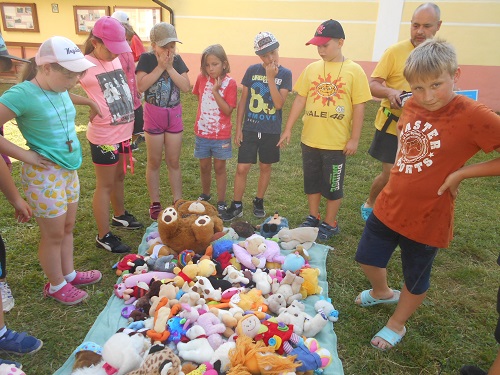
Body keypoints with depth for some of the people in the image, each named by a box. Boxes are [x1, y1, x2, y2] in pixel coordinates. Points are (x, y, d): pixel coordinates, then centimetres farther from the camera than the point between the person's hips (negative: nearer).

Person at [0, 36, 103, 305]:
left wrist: (90, 102, 14)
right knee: (53, 235, 8)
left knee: (67, 227, 20)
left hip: (69, 169, 7)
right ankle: (56, 286, 29)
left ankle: (69, 274, 39)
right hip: (44, 175, -7)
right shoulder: (22, 94, -21)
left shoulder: (60, 89, 1)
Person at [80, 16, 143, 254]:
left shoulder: (115, 58, 6)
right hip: (104, 136, -7)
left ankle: (120, 216, 43)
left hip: (124, 131, 7)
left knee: (119, 177, 22)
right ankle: (103, 236, 17)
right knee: (105, 185, 4)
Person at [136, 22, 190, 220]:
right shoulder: (146, 58, -6)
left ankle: (178, 201, 20)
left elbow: (186, 87, -9)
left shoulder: (177, 60, 2)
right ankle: (155, 204, 20)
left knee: (174, 161, 9)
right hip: (153, 114, -2)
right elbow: (141, 85, -19)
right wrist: (160, 67, -18)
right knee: (154, 162, 7)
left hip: (174, 114, 3)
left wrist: (170, 67, -15)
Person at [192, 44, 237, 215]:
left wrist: (215, 91, -24)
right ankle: (205, 195, 37)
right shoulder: (202, 78, -2)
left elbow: (228, 110, -18)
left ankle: (221, 202, 21)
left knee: (219, 168, 8)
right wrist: (203, 116, 7)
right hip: (202, 132, 3)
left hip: (221, 135, -3)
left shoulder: (229, 83, -12)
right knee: (204, 167, 15)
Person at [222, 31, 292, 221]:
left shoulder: (285, 74, -4)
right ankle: (236, 205, 15)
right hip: (249, 129, 0)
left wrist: (271, 78, -21)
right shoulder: (252, 71, -1)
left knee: (265, 167, 13)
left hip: (271, 131, 0)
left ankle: (259, 201, 31)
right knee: (242, 168, -1)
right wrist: (238, 128, 1)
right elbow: (242, 101, 3)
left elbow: (279, 104, -15)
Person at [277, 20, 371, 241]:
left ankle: (330, 224, 27)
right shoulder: (311, 69, 3)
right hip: (309, 139, 4)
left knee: (333, 185, 9)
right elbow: (300, 100, 6)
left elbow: (359, 107, -6)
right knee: (311, 181, 16)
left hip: (337, 142, -4)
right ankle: (313, 218, 34)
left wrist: (354, 139, -8)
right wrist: (288, 129, 4)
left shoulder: (354, 71, -6)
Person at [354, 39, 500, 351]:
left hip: (426, 217, -5)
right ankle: (382, 293, 52)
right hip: (389, 205, 6)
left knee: (415, 279, 17)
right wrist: (399, 168, 6)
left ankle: (397, 325, 44)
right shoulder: (412, 106, -4)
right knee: (368, 257, 20)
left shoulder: (474, 116, -21)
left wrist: (462, 172, -22)